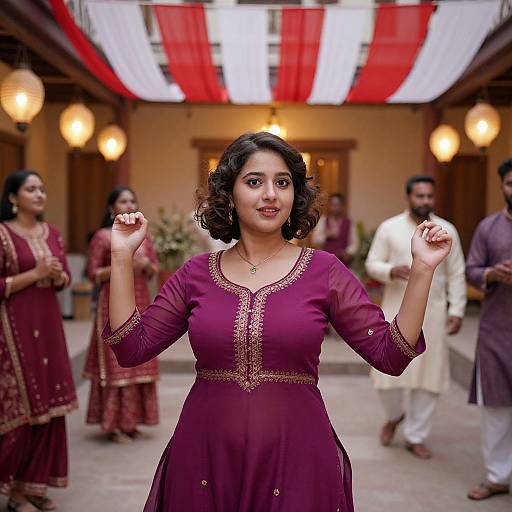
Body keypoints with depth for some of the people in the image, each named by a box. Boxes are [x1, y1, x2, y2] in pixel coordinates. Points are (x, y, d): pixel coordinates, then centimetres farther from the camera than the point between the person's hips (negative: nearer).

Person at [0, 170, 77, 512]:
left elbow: (65, 279, 16)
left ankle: (36, 484, 19)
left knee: (48, 403, 7)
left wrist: (58, 275, -5)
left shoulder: (52, 234, 11)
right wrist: (34, 273, -16)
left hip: (48, 323, 6)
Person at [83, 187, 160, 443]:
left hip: (141, 304, 5)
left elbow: (155, 269, 15)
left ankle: (130, 420, 14)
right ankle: (113, 424, 1)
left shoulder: (143, 235, 11)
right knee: (115, 361, -6)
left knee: (139, 361, 5)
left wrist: (146, 264, -7)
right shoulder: (102, 236, -3)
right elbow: (93, 274, -7)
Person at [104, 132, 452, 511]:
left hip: (295, 459, -1)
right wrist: (123, 258, -3)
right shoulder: (197, 274, 2)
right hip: (205, 460, 2)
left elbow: (390, 355, -5)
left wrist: (422, 269, -12)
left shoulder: (324, 270, -2)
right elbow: (132, 348, 0)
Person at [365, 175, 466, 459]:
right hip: (396, 311, -1)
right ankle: (393, 416, 31)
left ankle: (415, 436, 20)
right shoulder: (389, 228, 0)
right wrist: (392, 271, -19)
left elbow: (456, 275, 4)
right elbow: (372, 263, 2)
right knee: (388, 371, 0)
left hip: (432, 313, 1)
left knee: (430, 375, 4)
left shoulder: (447, 230, 3)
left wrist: (457, 310, -1)